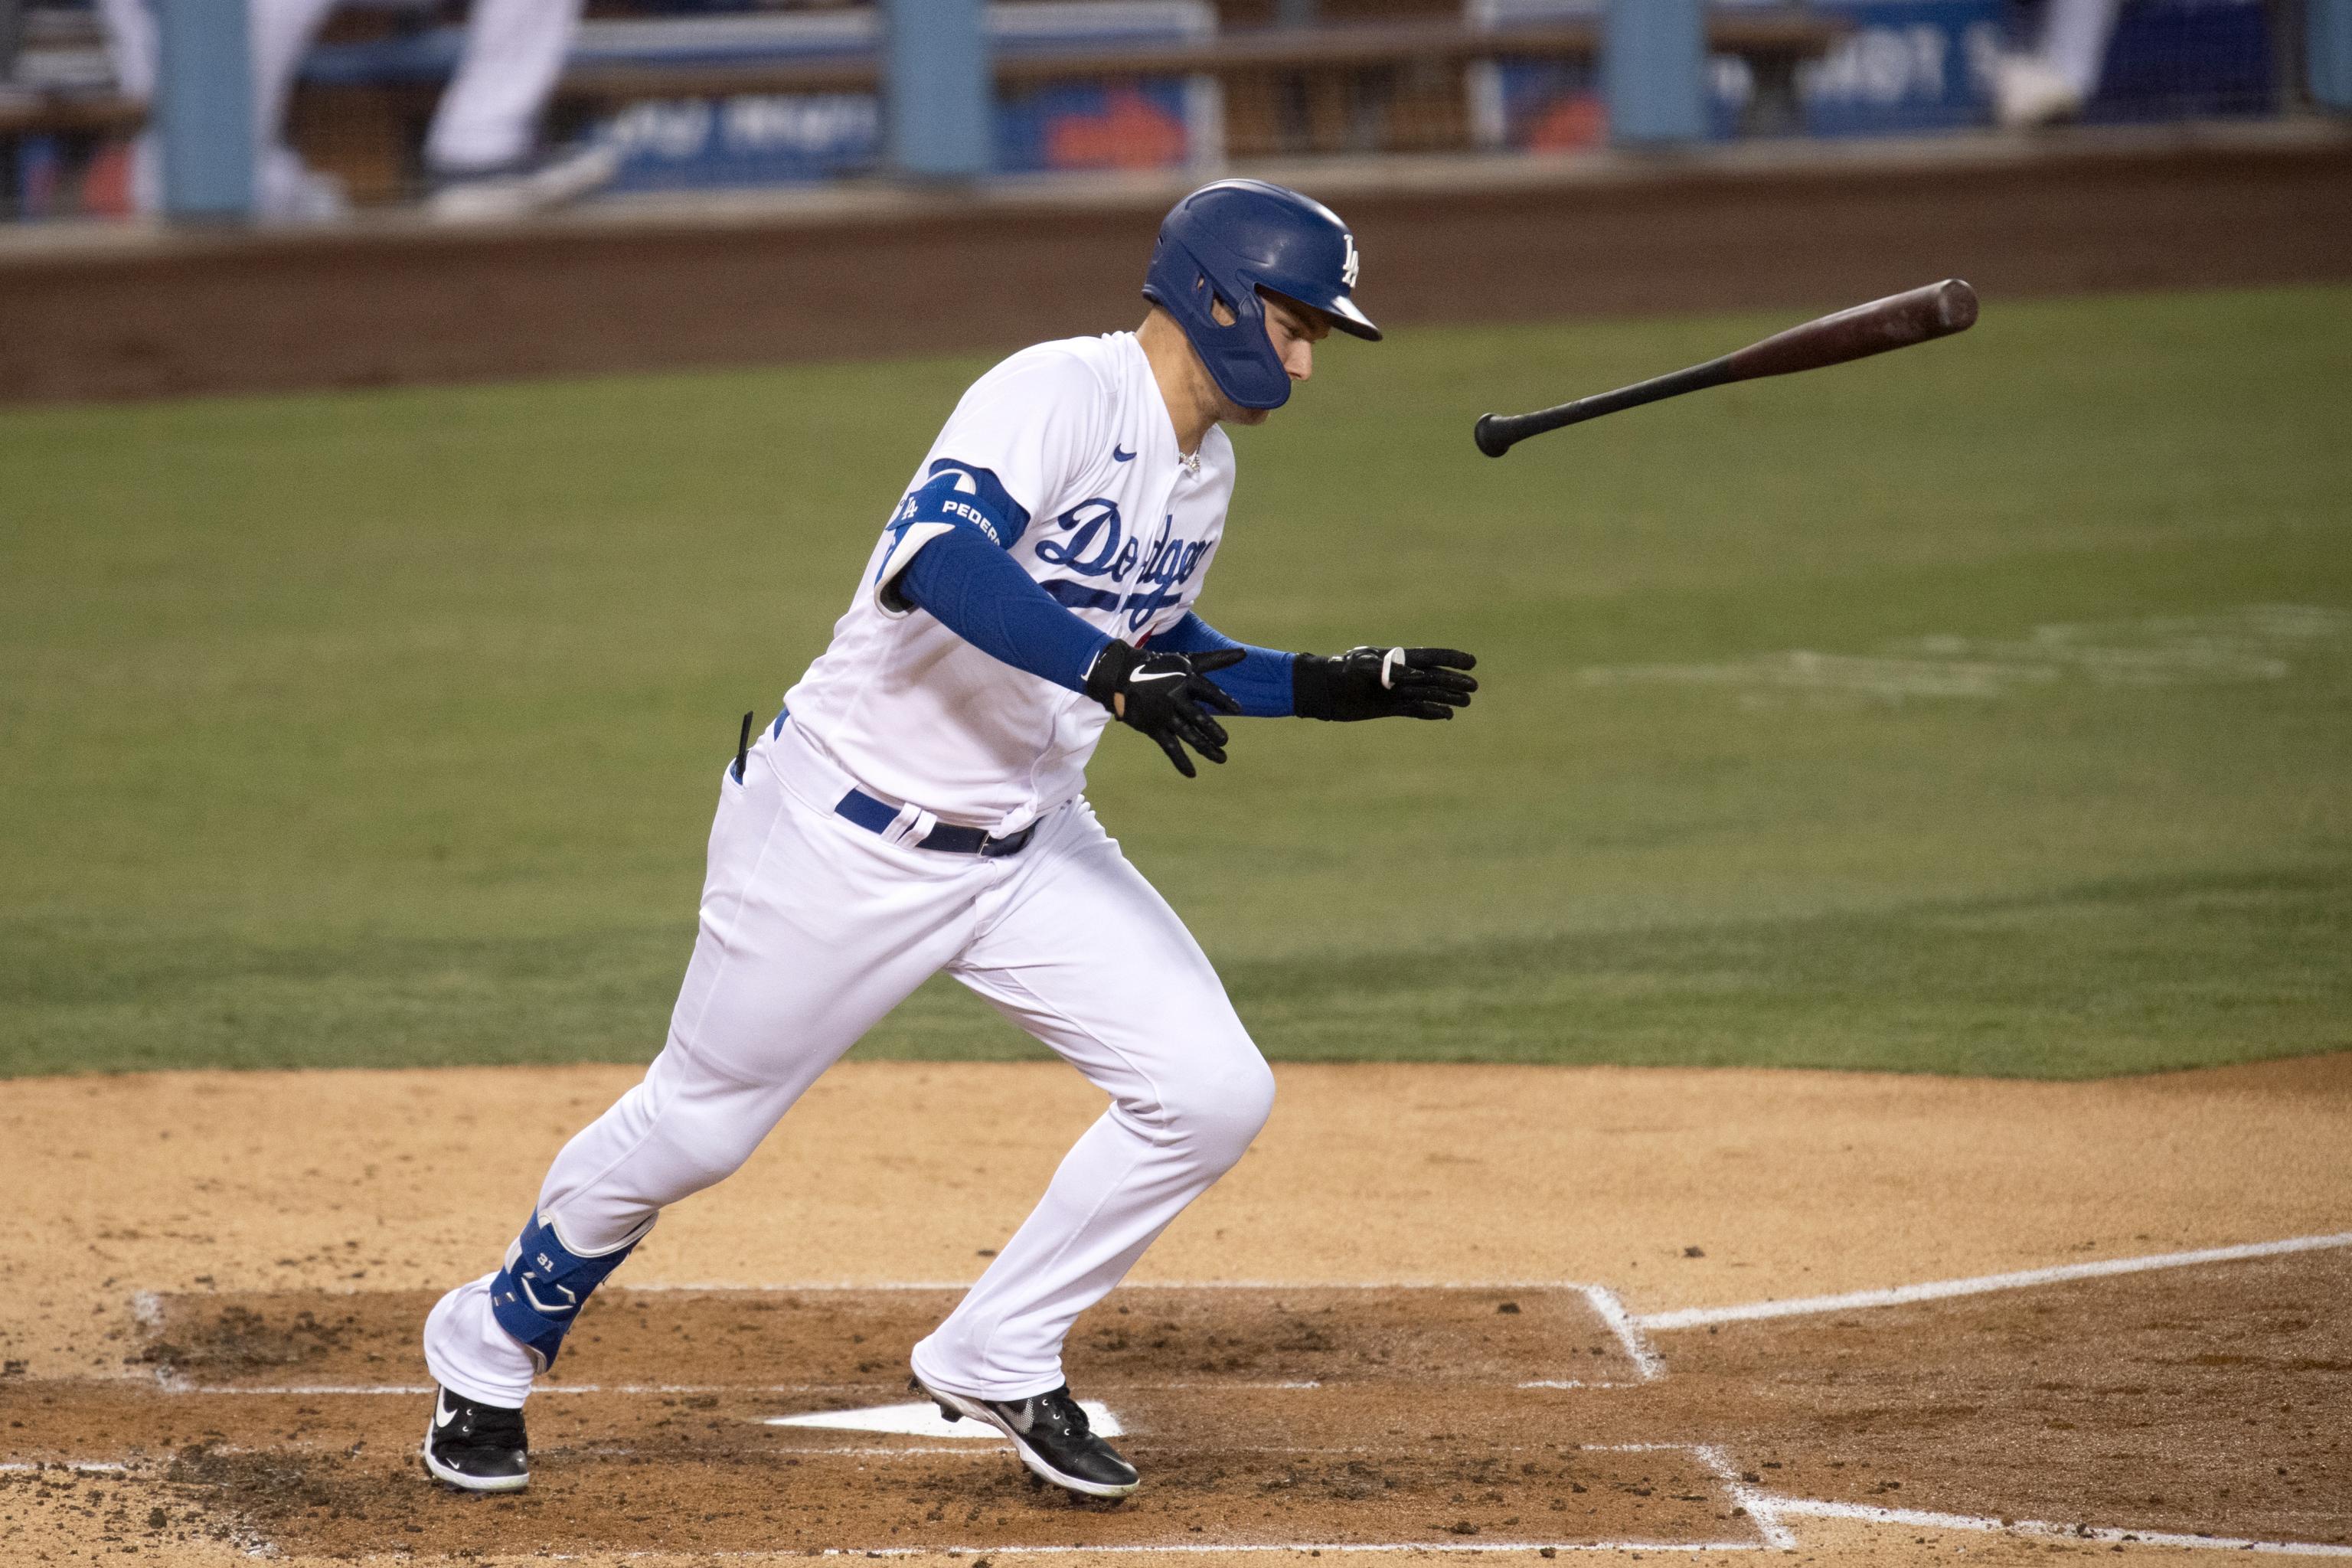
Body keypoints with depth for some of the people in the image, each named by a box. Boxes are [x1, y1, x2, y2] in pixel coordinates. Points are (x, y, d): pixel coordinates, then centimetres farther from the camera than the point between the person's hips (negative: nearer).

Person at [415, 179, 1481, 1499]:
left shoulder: (1204, 471, 6)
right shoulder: (1063, 394, -21)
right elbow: (940, 558, -38)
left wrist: (1327, 687, 9)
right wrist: (1109, 670, -46)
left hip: (1027, 845, 7)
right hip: (848, 833, -7)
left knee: (1213, 1093, -7)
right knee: (696, 1128, 5)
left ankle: (1000, 1363, 10)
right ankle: (494, 1342, 31)